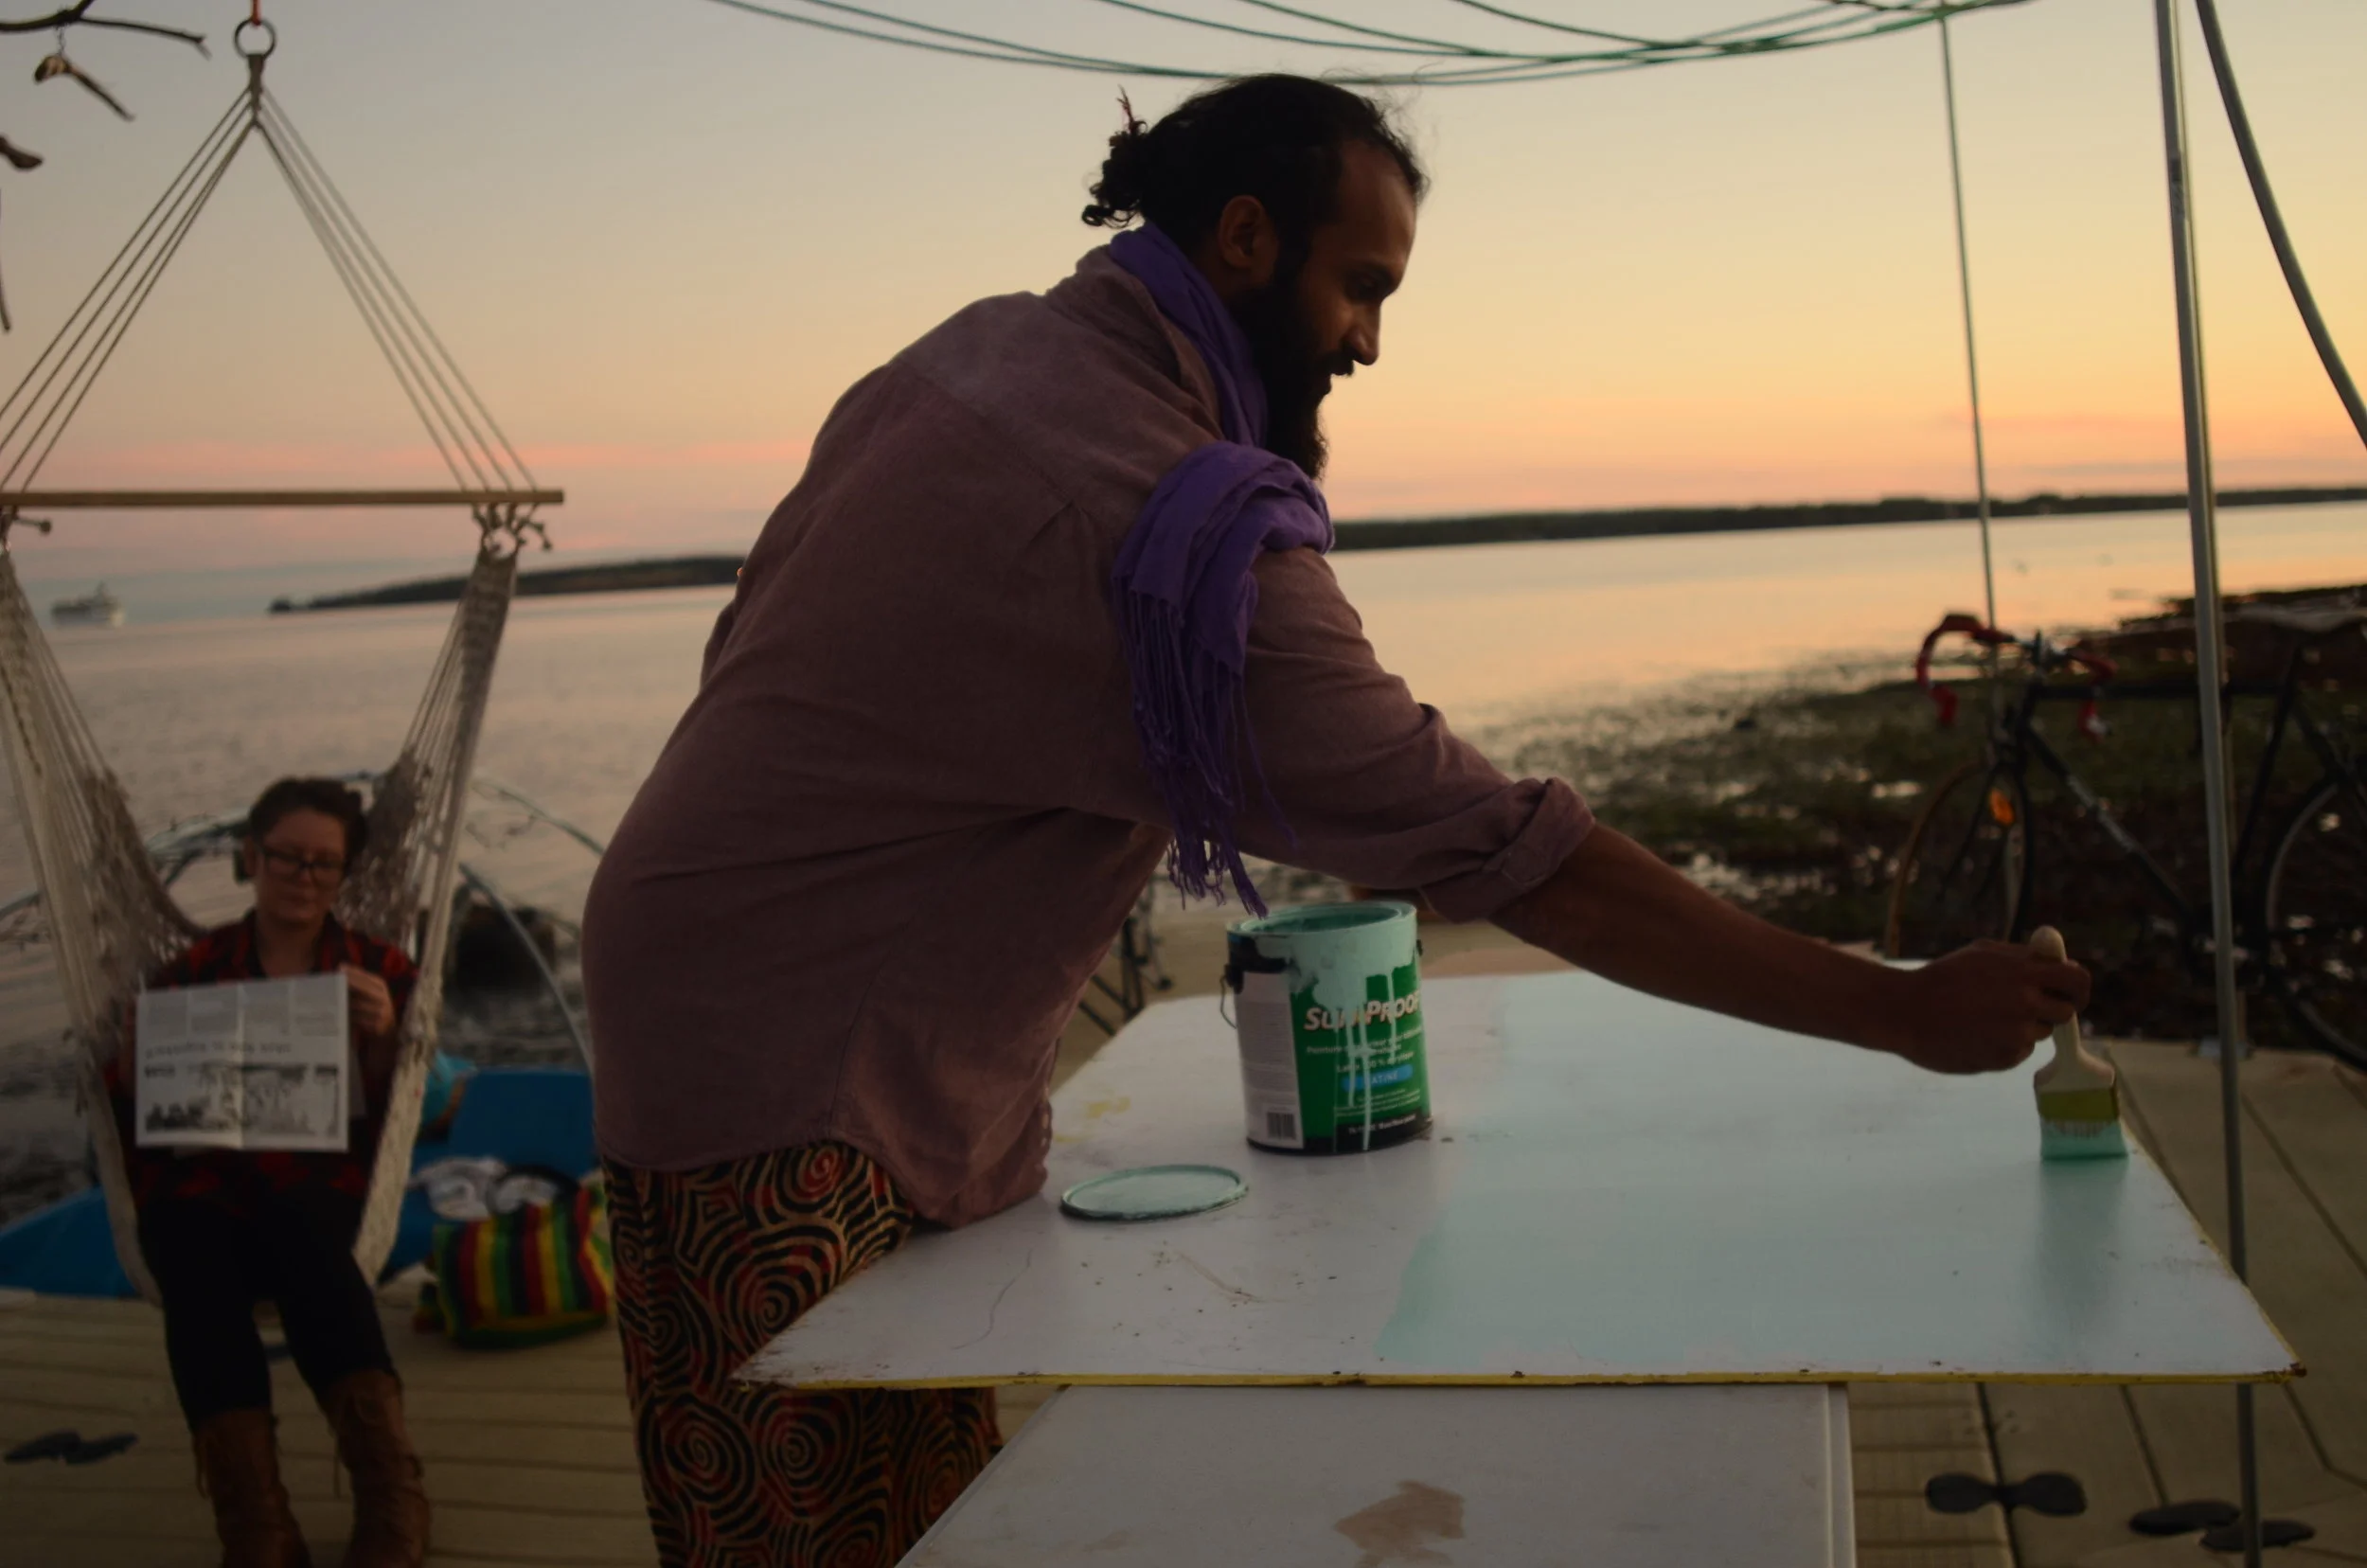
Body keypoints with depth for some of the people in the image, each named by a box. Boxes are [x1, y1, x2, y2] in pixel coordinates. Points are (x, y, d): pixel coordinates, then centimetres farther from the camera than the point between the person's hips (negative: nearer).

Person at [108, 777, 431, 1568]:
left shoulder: (380, 969, 17)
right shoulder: (195, 969, 18)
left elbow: (390, 1120, 8)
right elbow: (129, 1110, 14)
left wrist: (382, 1037, -10)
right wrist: (141, 1058, -7)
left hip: (317, 1190, -1)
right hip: (199, 1188, 1)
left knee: (293, 1224, -37)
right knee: (198, 1262, -35)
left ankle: (389, 1494, -48)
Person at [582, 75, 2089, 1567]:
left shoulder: (974, 348, 5)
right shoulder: (1191, 535, -24)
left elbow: (754, 640, 14)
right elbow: (1507, 853, -24)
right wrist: (1904, 1012, -17)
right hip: (783, 1101, -9)